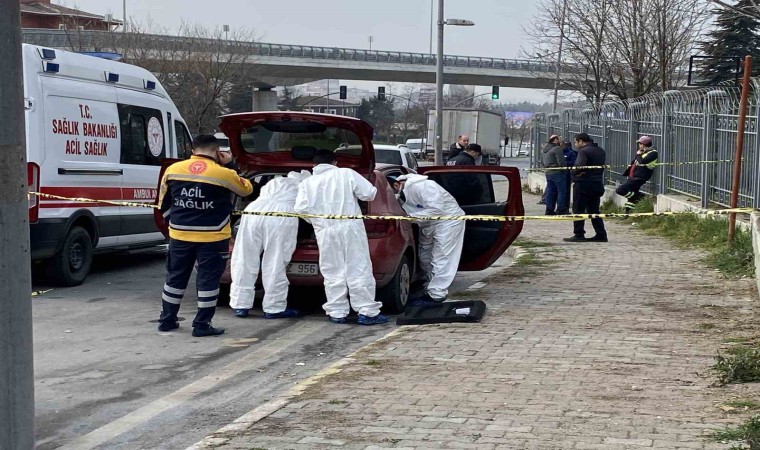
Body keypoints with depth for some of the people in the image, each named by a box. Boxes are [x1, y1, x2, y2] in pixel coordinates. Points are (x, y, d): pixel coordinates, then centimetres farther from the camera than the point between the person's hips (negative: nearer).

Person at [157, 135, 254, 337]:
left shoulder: (173, 170, 1)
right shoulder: (223, 174, -11)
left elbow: (164, 204, 9)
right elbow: (246, 189, 7)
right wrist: (229, 165, 10)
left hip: (180, 235, 4)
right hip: (212, 237, -4)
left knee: (175, 278, 15)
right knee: (208, 280, 5)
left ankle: (167, 320, 23)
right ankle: (202, 325, 5)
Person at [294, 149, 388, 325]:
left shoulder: (307, 183, 8)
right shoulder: (346, 174, 3)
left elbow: (301, 208, -1)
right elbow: (369, 193, -1)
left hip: (325, 232, 2)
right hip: (350, 228, -1)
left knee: (333, 273, 9)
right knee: (359, 270, 1)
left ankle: (337, 313, 8)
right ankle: (367, 312, 1)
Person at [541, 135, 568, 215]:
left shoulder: (543, 150, 14)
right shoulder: (557, 148, -14)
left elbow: (542, 162, 20)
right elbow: (561, 162, -18)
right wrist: (565, 168, -2)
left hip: (548, 173, 8)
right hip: (557, 172, -8)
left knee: (550, 191, 12)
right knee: (562, 191, -2)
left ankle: (549, 209, 13)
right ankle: (560, 210, -3)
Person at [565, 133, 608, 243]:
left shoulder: (584, 151, -14)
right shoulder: (601, 151, 14)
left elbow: (579, 167, -25)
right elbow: (602, 166, 16)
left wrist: (575, 172, -6)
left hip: (583, 184, -8)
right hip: (597, 184, 8)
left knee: (578, 210, 0)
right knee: (594, 210, 13)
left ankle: (579, 234, -2)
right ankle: (601, 234, 10)